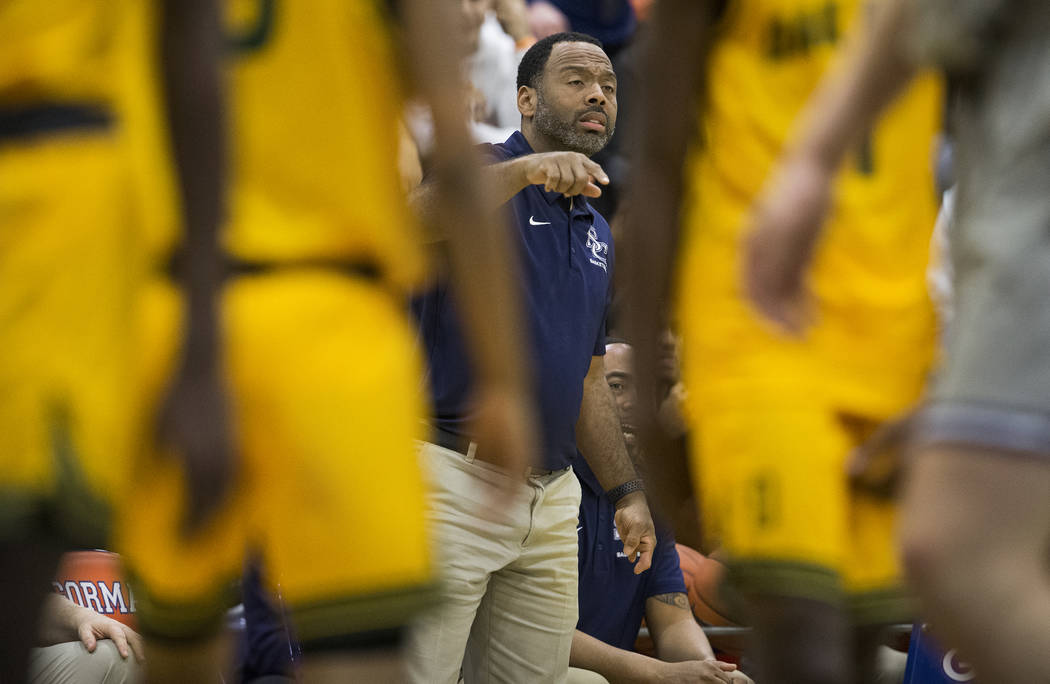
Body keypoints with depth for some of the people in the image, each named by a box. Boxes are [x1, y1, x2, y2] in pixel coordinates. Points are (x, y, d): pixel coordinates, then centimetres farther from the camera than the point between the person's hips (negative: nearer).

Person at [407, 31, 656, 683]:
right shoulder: (482, 176, -4)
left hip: (552, 500, 7)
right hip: (455, 478, -7)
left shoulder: (597, 231, 19)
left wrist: (628, 492, 20)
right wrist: (525, 170, -40)